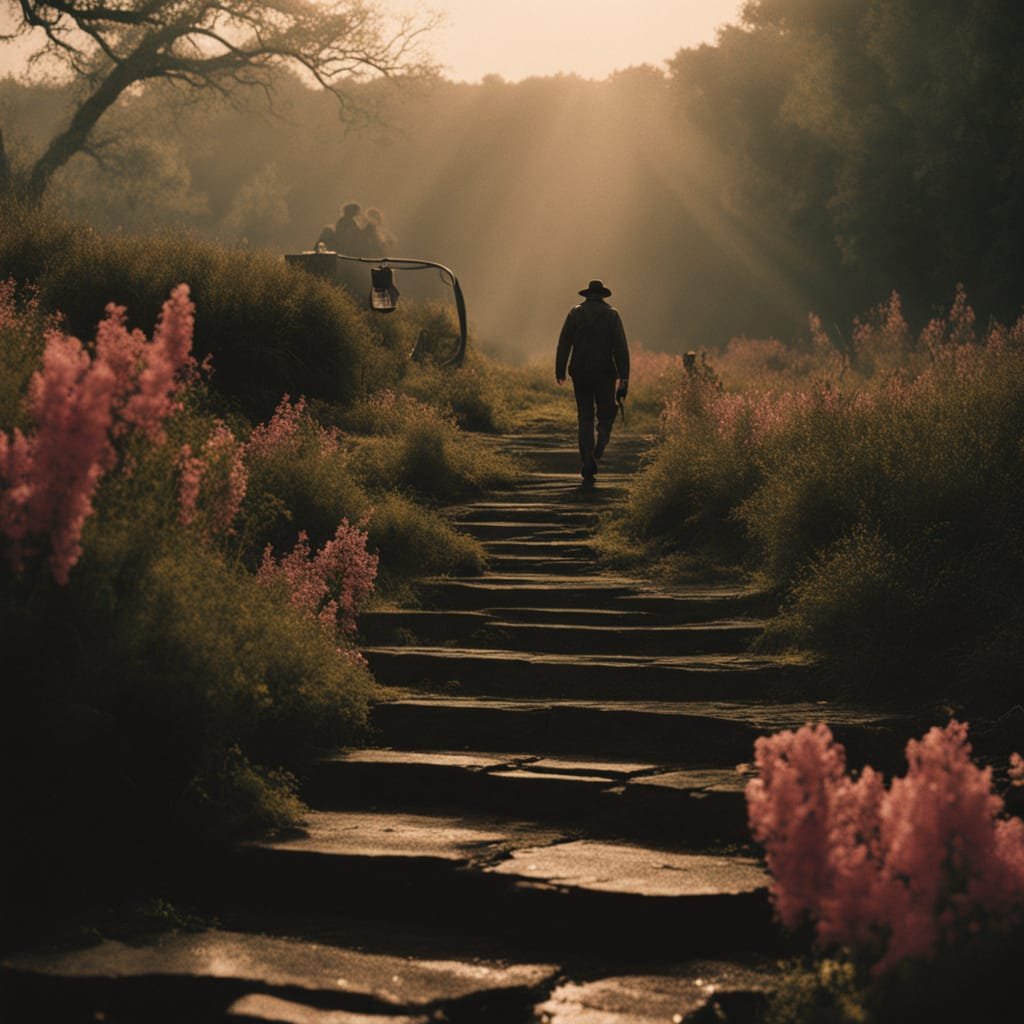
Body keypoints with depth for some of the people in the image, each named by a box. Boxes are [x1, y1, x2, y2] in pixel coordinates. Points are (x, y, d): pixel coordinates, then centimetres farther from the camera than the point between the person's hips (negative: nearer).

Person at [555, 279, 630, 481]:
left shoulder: (575, 313, 3)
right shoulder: (611, 314, 0)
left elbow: (563, 344, -1)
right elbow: (621, 347, -6)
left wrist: (560, 372, 4)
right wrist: (624, 378, -6)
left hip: (580, 373, 2)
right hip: (605, 373, -1)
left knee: (585, 418, 9)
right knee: (606, 416, 8)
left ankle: (586, 462, 0)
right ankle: (596, 455, -16)